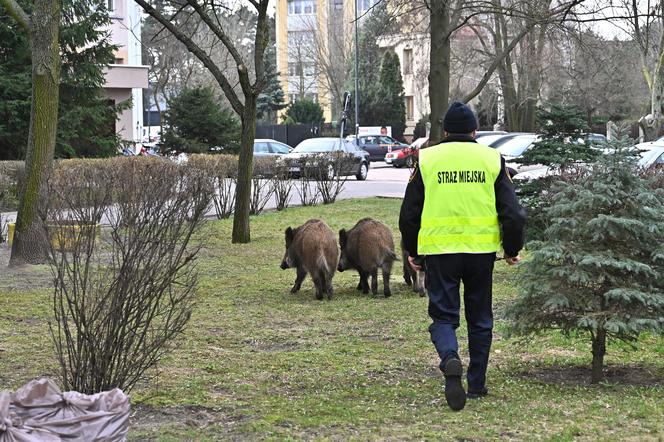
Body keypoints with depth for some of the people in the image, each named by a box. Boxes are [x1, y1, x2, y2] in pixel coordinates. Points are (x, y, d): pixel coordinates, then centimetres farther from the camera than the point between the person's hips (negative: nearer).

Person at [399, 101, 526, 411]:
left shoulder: (427, 159, 4)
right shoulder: (492, 159, 5)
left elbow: (409, 214, 6)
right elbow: (512, 212, 3)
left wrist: (413, 253, 18)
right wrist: (512, 249, 16)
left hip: (438, 250, -1)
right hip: (481, 250, 1)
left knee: (443, 316, 5)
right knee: (480, 319, 14)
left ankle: (450, 359, -24)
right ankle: (477, 384, 19)